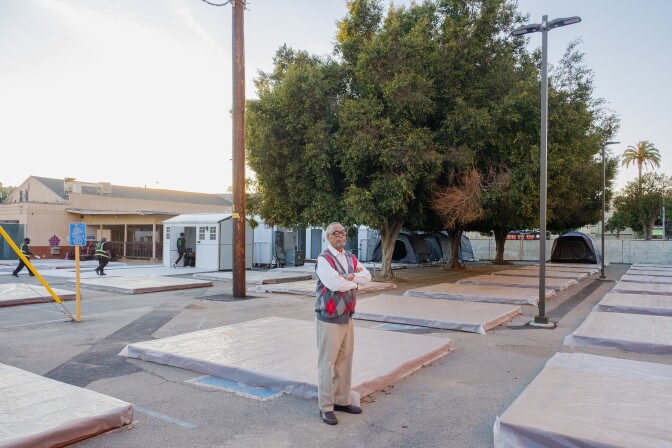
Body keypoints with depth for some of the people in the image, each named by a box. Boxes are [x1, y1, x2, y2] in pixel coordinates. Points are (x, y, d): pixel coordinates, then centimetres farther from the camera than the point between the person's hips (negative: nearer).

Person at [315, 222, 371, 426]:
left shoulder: (351, 258, 11)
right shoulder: (323, 259, -14)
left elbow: (366, 275, 1)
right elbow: (335, 283, -26)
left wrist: (350, 277, -17)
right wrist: (354, 281, -8)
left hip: (347, 317, 8)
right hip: (329, 319, -7)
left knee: (344, 360, 15)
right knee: (327, 362, 0)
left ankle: (342, 401, 28)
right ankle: (326, 407, 11)